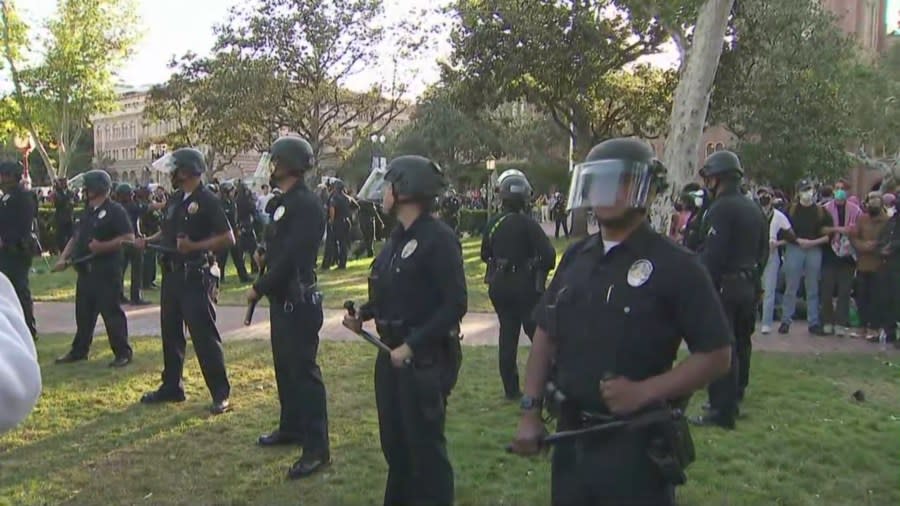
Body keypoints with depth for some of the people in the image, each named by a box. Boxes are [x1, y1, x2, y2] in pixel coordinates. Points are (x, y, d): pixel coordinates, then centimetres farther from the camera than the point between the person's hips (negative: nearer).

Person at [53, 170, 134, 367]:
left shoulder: (115, 210, -8)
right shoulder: (87, 211, 17)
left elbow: (129, 237, -16)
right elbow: (76, 237, 20)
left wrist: (103, 246, -23)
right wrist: (63, 258, 8)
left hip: (107, 271, -8)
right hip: (85, 269, 8)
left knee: (112, 312, -6)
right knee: (83, 312, 15)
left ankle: (123, 353, 2)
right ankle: (79, 350, 27)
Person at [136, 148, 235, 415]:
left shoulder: (207, 201, -12)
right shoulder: (175, 200, 13)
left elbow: (228, 238, -17)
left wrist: (195, 246, -26)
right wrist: (148, 241, 5)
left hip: (196, 276, -9)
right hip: (172, 274, 9)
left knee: (204, 335, -6)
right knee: (170, 332, 15)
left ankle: (220, 394, 2)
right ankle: (171, 387, 29)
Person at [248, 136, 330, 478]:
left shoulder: (306, 204, -17)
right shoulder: (283, 202, 14)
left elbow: (291, 256, -23)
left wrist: (259, 288, -15)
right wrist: (265, 255, 0)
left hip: (299, 301, -10)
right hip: (281, 299, 10)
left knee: (303, 370, -7)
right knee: (284, 366, 20)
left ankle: (317, 448, -1)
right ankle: (291, 427, 35)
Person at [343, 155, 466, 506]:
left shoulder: (438, 238, -17)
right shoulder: (398, 236, 9)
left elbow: (455, 305, -20)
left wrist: (413, 345, -23)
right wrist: (364, 314, 3)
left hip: (426, 357, -9)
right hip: (391, 352, 9)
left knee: (425, 444, 4)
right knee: (393, 439, 20)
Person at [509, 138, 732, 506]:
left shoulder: (674, 266, -10)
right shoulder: (576, 257, 6)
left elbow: (716, 356, -11)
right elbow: (546, 335, 10)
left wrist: (643, 392, -21)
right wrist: (530, 410, 4)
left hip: (636, 443, -5)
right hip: (571, 436, 5)